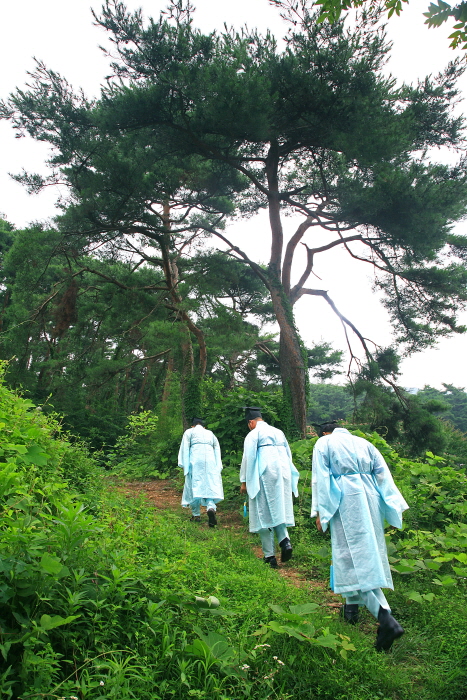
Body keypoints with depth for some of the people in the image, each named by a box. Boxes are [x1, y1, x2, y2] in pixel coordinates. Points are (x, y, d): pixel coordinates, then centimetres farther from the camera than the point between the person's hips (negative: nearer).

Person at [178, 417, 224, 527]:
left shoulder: (189, 432, 17)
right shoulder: (210, 434, 25)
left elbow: (184, 448, 5)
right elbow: (217, 450, 19)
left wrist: (184, 465, 3)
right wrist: (218, 468, 17)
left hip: (195, 461, -2)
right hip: (210, 462, 2)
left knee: (194, 486, 6)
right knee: (211, 486, 1)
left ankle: (196, 515, 9)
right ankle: (211, 508, -23)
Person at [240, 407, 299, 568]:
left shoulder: (253, 435, -4)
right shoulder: (278, 432, 14)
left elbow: (248, 458, -8)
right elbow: (288, 455, 18)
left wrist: (244, 481, -1)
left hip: (264, 476, -6)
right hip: (283, 476, 6)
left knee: (264, 514, 3)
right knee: (279, 511, 16)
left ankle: (270, 556, 6)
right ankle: (285, 540, -7)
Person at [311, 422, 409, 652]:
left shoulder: (324, 443, 5)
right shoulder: (363, 442, 17)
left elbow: (320, 478, -4)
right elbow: (383, 473, 10)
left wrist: (319, 511, -3)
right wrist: (393, 506, 10)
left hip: (345, 501, -5)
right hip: (369, 498, 6)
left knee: (353, 556, -5)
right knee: (369, 550, 18)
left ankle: (386, 619, -16)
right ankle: (352, 604, 30)